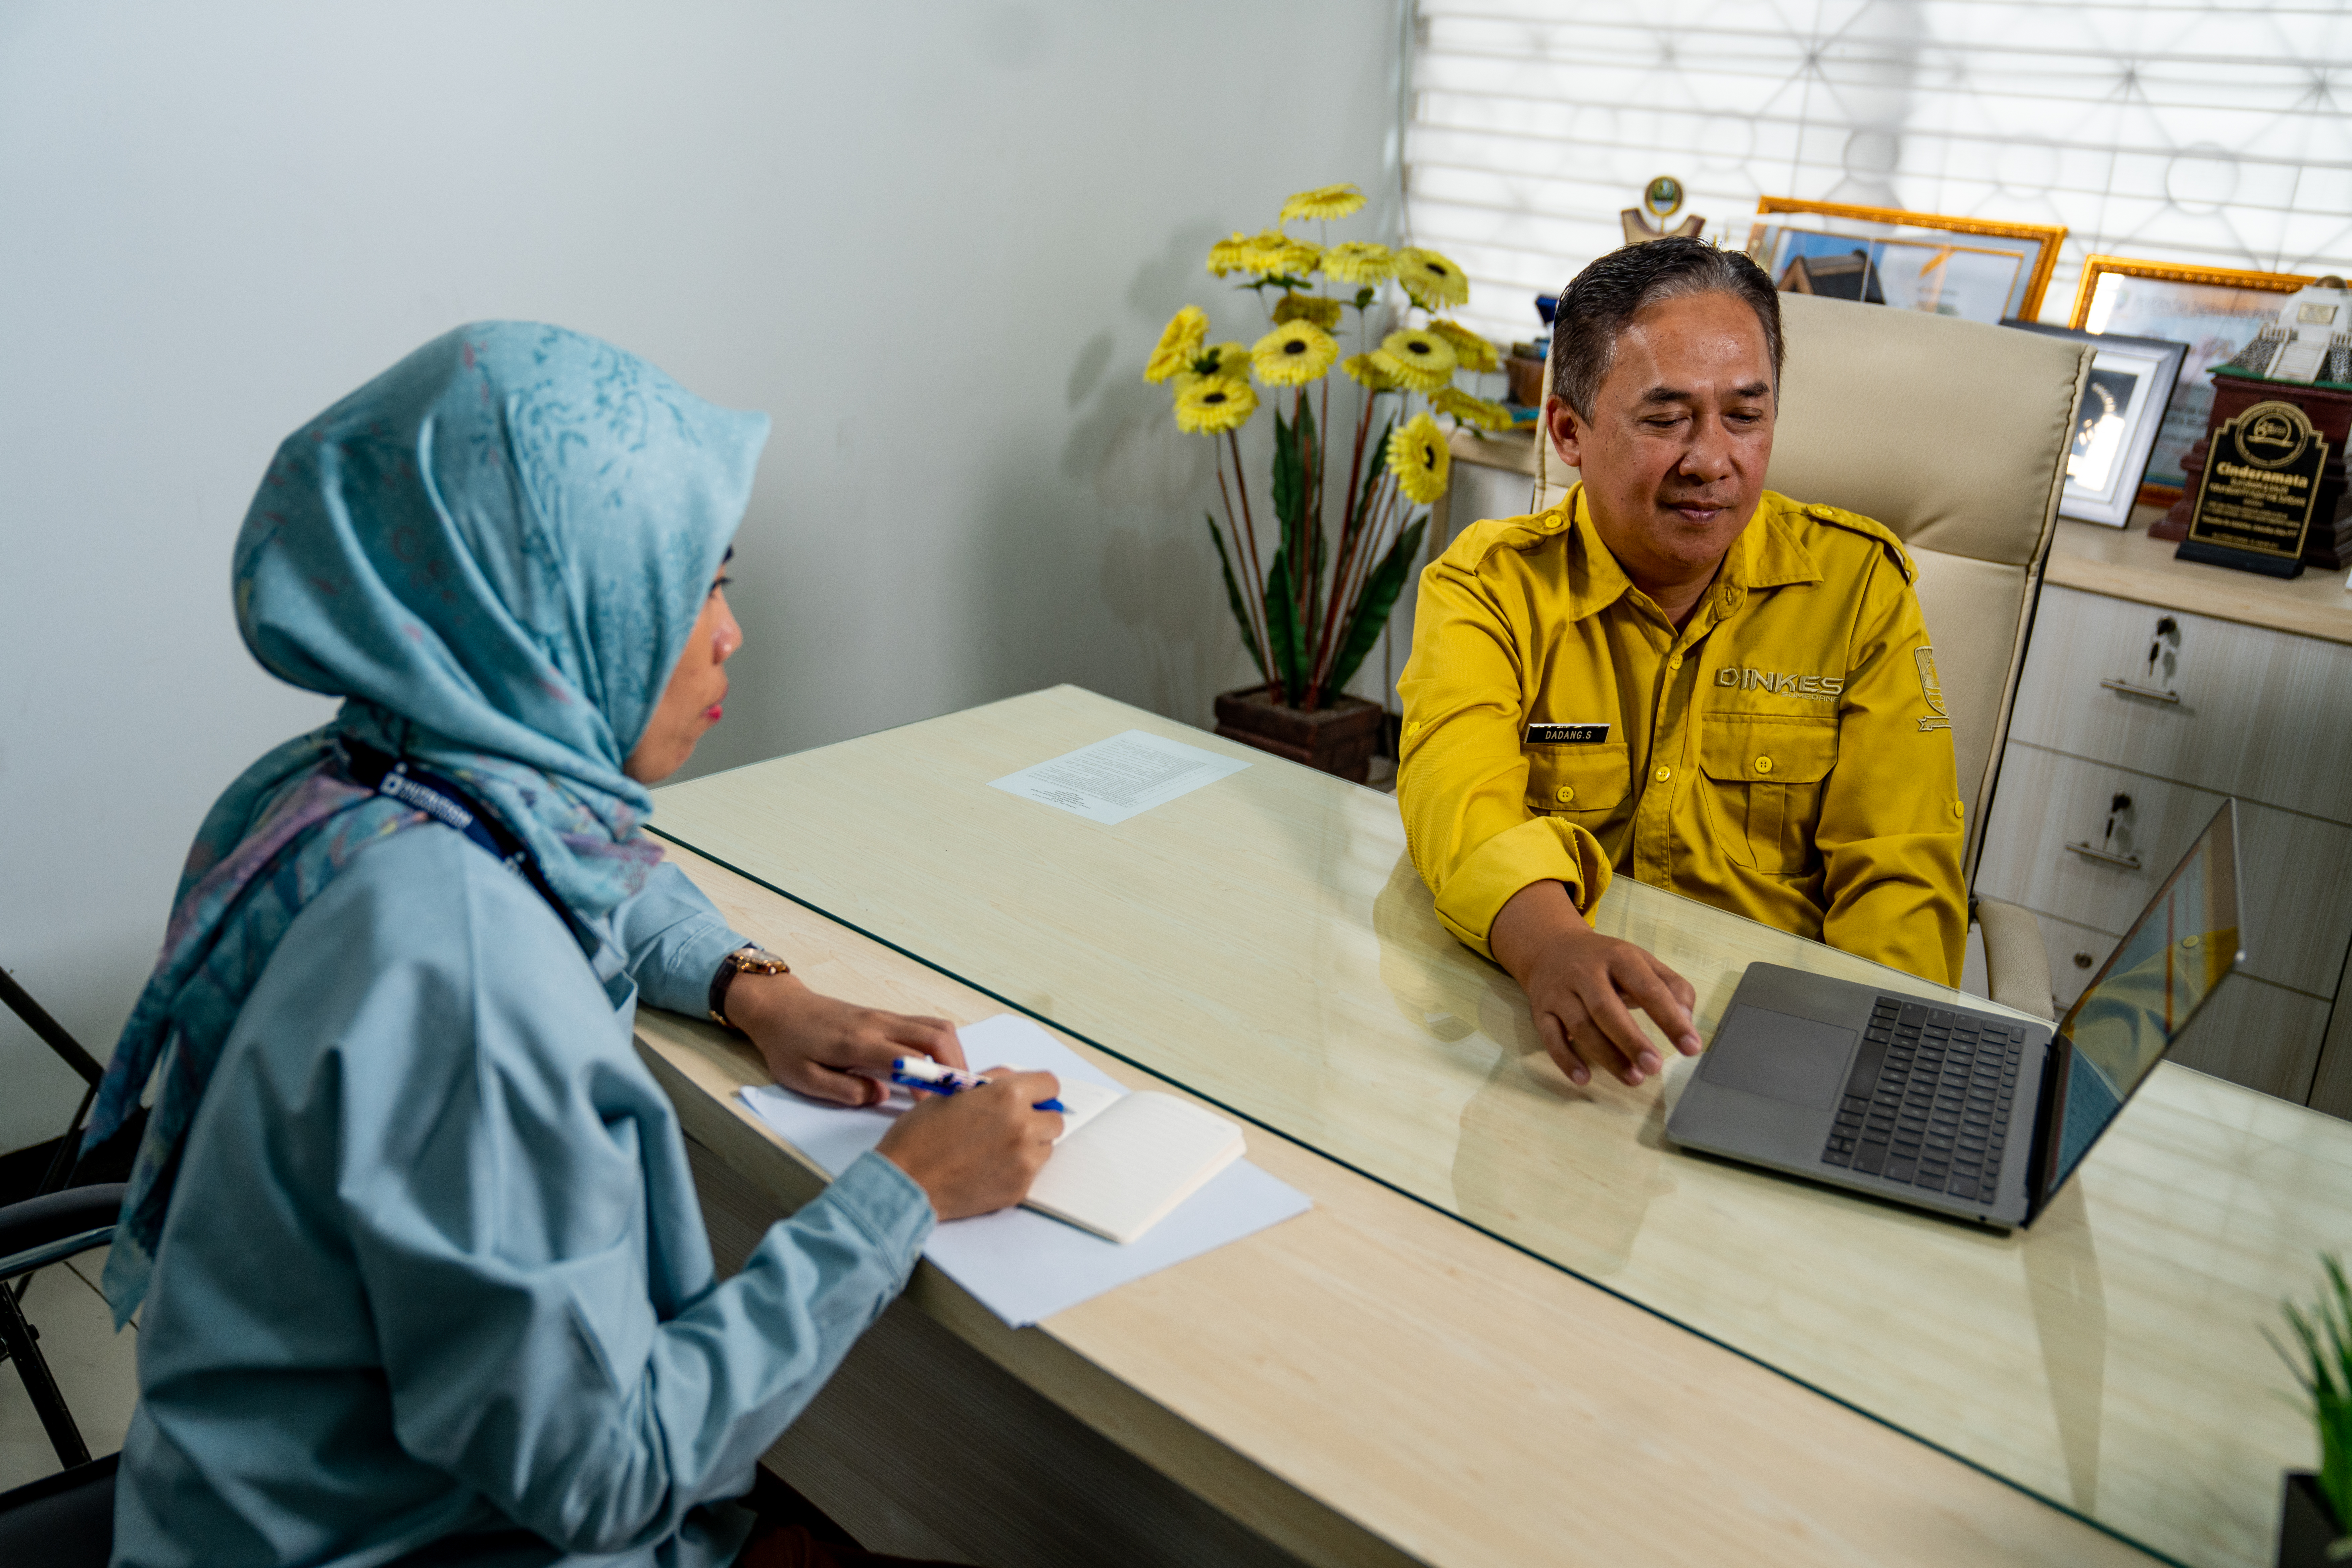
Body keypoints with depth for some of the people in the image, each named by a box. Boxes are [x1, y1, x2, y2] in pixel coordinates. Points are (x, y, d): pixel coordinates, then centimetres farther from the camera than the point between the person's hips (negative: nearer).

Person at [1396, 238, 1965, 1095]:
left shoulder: (1859, 582, 3)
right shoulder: (1487, 585, -1)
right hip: (1544, 1039, -1)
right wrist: (1550, 944, -42)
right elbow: (1458, 789, -20)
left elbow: (1897, 873, 0)